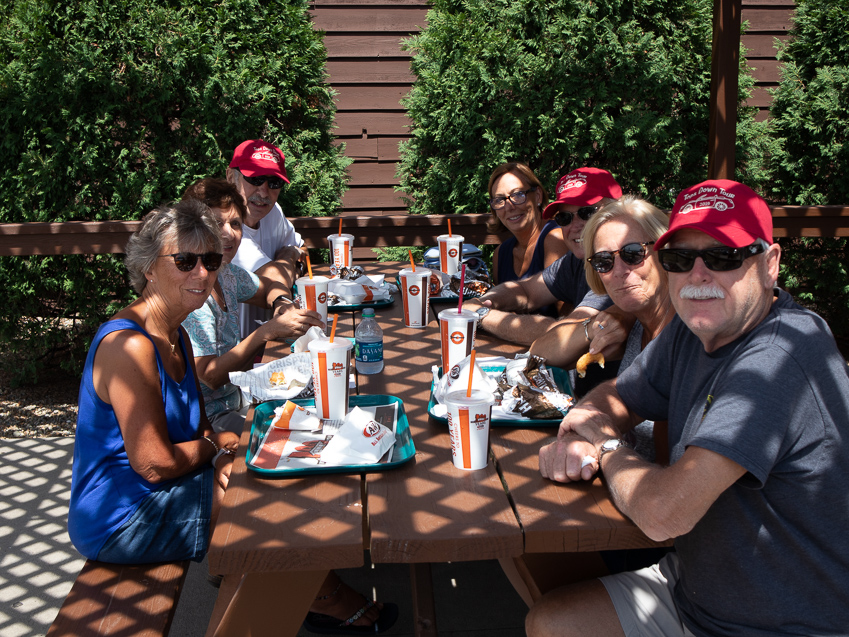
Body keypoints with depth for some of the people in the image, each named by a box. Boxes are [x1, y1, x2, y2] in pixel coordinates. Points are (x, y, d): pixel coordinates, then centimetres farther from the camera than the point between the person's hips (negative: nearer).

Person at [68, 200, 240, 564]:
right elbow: (155, 464, -26)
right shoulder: (129, 345, -25)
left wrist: (220, 460, -11)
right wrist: (216, 444, -9)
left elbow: (197, 426, 10)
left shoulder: (176, 337, 7)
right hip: (119, 522, -9)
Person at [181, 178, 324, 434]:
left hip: (235, 397, 9)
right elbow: (211, 376, -25)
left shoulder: (226, 273, 2)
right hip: (207, 420, -8)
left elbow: (267, 287, 23)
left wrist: (282, 302, -1)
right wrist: (268, 331, -29)